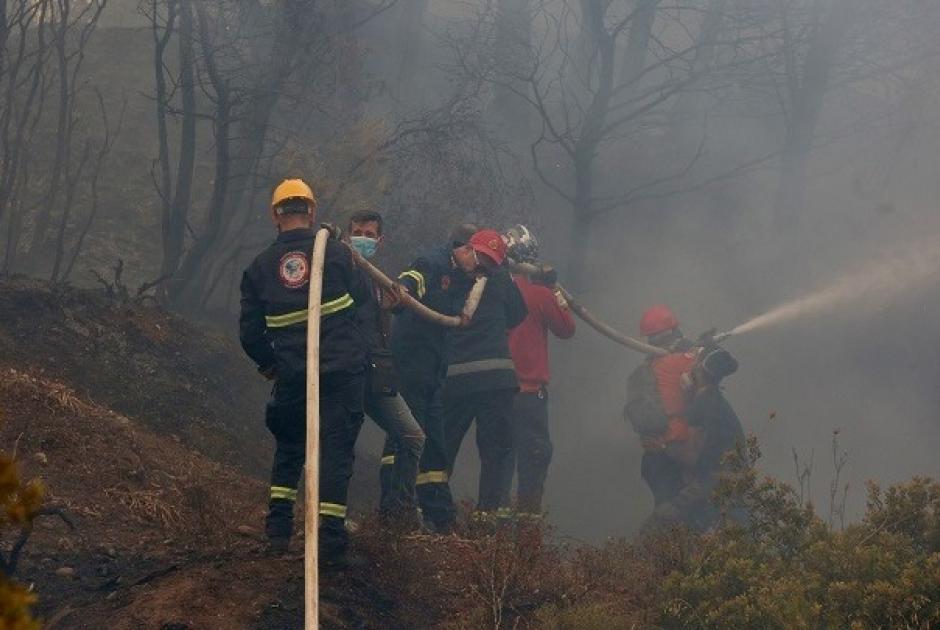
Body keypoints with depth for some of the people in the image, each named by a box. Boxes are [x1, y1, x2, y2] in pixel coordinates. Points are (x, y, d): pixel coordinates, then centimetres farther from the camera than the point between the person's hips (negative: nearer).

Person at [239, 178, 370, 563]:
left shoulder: (259, 268, 3)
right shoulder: (335, 253, -4)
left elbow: (250, 332, 6)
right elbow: (364, 301, 2)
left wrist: (268, 364, 23)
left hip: (292, 374, 2)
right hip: (343, 370, -2)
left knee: (289, 446, 21)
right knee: (335, 449, 0)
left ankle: (278, 529, 16)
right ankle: (330, 538, -6)